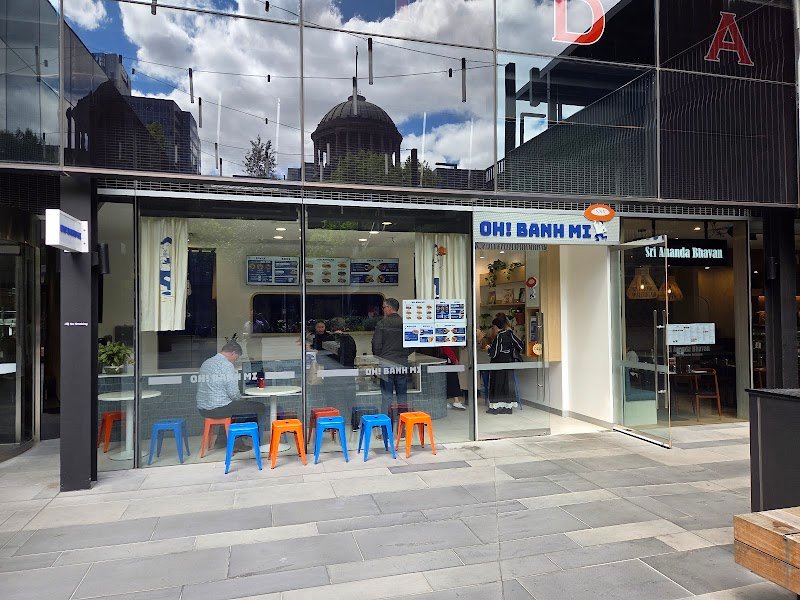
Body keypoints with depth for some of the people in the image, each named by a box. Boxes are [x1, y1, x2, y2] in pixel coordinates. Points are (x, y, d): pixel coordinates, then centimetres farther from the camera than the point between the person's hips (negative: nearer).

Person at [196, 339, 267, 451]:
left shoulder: (205, 363, 12)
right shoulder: (227, 365, -15)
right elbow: (233, 393, -18)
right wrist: (240, 399, 6)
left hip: (202, 409, 10)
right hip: (218, 409, -9)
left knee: (234, 406, 38)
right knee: (261, 408, -1)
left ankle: (222, 440, 37)